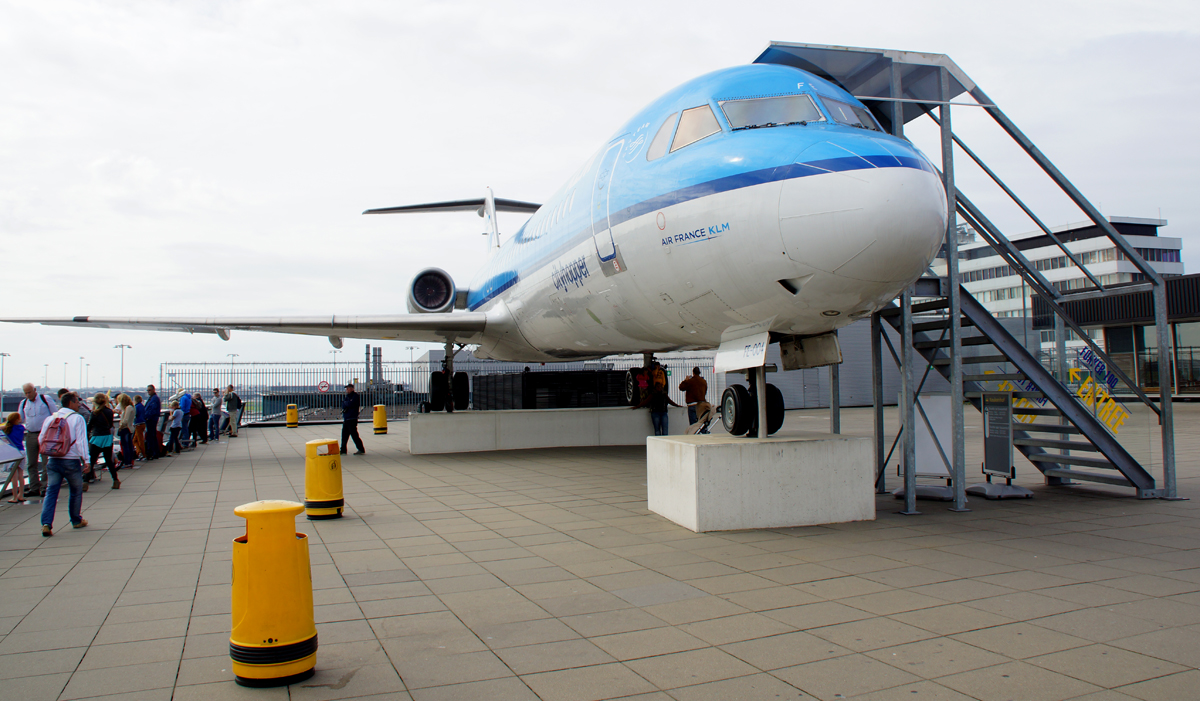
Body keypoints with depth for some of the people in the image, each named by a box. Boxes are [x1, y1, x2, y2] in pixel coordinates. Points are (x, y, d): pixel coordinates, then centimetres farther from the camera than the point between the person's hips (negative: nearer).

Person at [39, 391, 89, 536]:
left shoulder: (51, 418, 7)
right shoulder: (77, 418, -8)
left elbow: (41, 438, 11)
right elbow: (81, 441, -13)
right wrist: (85, 459, -9)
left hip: (53, 461, 4)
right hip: (71, 461, -4)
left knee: (51, 492, 3)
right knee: (76, 491, 13)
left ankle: (46, 523, -10)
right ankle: (77, 521, 24)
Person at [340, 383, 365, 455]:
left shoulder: (355, 395, -6)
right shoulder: (347, 396, 18)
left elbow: (351, 404, -19)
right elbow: (343, 405, 9)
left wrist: (345, 402, -1)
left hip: (352, 419, -8)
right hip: (346, 419, 8)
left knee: (354, 434, -9)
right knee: (344, 435, 11)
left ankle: (361, 450, -6)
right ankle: (343, 450, 19)